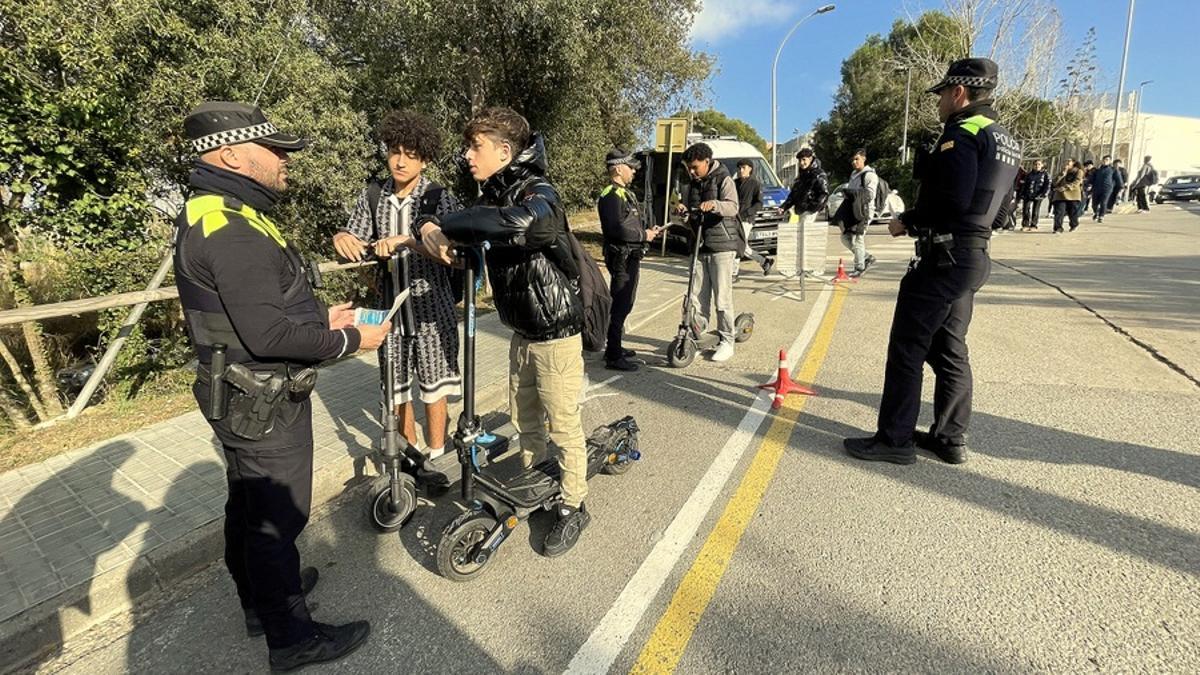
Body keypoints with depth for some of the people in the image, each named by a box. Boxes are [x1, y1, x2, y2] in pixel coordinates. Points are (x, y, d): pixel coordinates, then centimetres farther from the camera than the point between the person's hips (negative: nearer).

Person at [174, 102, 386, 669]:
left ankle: (260, 599, 44)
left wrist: (321, 316, 8)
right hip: (264, 407, -10)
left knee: (248, 507, 24)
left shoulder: (211, 215, 10)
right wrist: (350, 340, -17)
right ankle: (291, 637, 23)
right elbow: (268, 333, -28)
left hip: (242, 400, 10)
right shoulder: (233, 228, -24)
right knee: (278, 519, 4)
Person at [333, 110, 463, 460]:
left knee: (433, 388, 6)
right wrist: (342, 239, -22)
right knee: (395, 387, 12)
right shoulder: (372, 196, 2)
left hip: (431, 304, -3)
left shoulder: (439, 198, -10)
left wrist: (406, 240, -36)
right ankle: (409, 453, 32)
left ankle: (435, 458, 24)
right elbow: (353, 242, 1)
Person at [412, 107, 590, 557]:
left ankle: (574, 507, 22)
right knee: (524, 416, 20)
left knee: (562, 424, 4)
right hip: (522, 330, 8)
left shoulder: (538, 192, -20)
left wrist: (443, 228, -34)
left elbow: (520, 222, -43)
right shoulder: (495, 196, 6)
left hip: (556, 329, -8)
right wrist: (425, 230, -18)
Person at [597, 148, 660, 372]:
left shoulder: (625, 193, 18)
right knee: (619, 306, -8)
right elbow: (618, 228, -26)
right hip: (621, 256, -11)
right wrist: (644, 235, -15)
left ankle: (615, 347, 30)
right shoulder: (611, 195, -15)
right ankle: (613, 357, -3)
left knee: (624, 304, 18)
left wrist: (647, 230, 9)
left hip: (631, 255, 11)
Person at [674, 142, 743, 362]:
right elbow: (687, 212, 17)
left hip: (722, 246, -6)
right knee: (697, 296, 5)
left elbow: (733, 207, -18)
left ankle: (726, 342, 7)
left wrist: (714, 204, -38)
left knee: (722, 297, -3)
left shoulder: (723, 180, -4)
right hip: (699, 245, 6)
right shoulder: (691, 184, 15)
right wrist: (681, 208, -7)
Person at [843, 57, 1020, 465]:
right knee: (949, 348, 15)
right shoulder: (1004, 140, 18)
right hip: (974, 255, 10)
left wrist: (907, 222, -9)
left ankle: (894, 439, 2)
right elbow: (996, 211, 18)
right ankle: (951, 439, 22)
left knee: (907, 347, -4)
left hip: (945, 256, -10)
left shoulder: (962, 133, -12)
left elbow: (951, 199, -24)